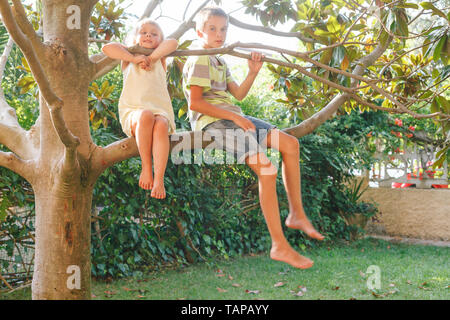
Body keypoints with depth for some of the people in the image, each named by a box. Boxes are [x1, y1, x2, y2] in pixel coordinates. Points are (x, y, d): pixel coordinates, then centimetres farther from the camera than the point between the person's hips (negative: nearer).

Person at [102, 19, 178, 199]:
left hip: (160, 111, 1)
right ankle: (146, 167, -26)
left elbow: (173, 43, 0)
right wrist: (134, 58, -3)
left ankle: (159, 180, -40)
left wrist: (150, 58, -3)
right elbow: (107, 48, 0)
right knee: (146, 115, -36)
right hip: (132, 114, -1)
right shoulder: (128, 57, 20)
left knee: (161, 125, -35)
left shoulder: (160, 58, 21)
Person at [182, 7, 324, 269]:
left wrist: (253, 72, 3)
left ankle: (297, 213, 6)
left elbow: (238, 94, 18)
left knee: (290, 143, 1)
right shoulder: (199, 61, -6)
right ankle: (279, 245, -20)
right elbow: (195, 103, -16)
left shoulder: (220, 63, 24)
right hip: (212, 122, -10)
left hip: (233, 118, 10)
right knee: (266, 169, -24)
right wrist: (233, 116, -17)